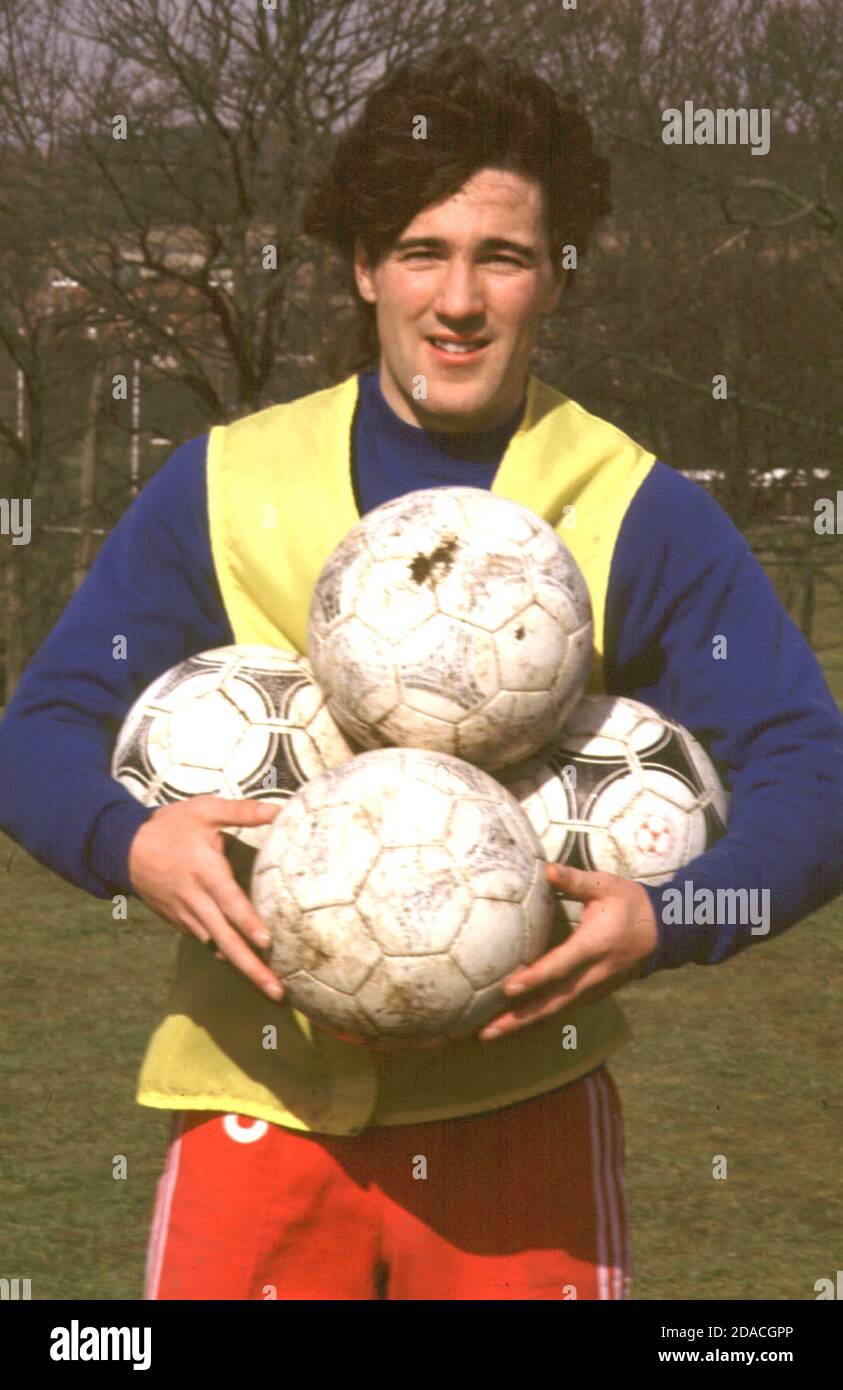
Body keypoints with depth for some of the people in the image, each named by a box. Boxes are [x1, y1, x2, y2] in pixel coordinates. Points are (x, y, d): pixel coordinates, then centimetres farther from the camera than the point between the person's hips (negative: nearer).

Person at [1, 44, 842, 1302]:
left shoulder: (639, 516, -1)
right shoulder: (226, 486, 3)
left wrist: (666, 921, -21)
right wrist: (134, 842, -18)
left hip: (517, 1096, 0)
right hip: (263, 1093, 1)